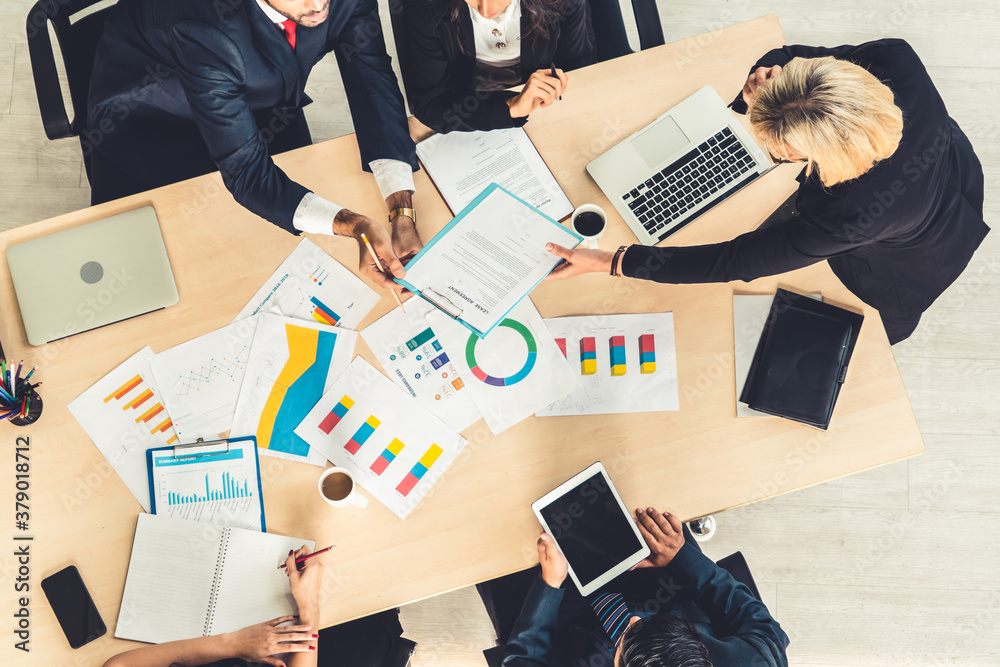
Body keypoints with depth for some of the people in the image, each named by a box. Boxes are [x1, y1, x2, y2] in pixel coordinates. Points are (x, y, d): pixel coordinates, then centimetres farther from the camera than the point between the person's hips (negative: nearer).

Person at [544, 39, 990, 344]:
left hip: (909, 271, -5)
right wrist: (767, 76, -42)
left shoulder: (845, 215, -52)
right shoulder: (897, 61, -38)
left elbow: (735, 264, -41)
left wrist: (608, 263, -38)